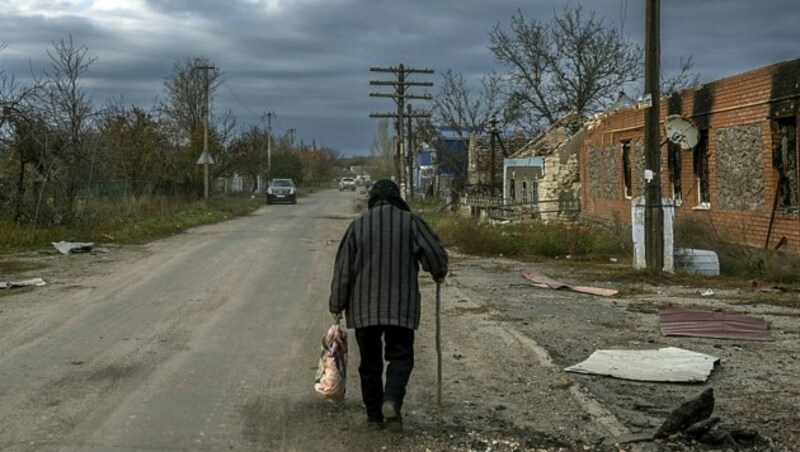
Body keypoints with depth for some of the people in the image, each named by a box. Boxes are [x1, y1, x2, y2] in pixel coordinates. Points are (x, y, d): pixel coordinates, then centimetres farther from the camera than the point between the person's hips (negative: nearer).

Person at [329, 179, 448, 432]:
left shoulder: (358, 226, 2)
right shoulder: (410, 221, -2)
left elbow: (343, 269, 2)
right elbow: (436, 252, -7)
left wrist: (337, 305, 10)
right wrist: (439, 274, 15)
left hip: (364, 307, 2)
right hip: (401, 305, -1)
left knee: (370, 360, 12)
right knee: (401, 356, 7)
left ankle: (374, 415, 14)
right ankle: (392, 400, -16)